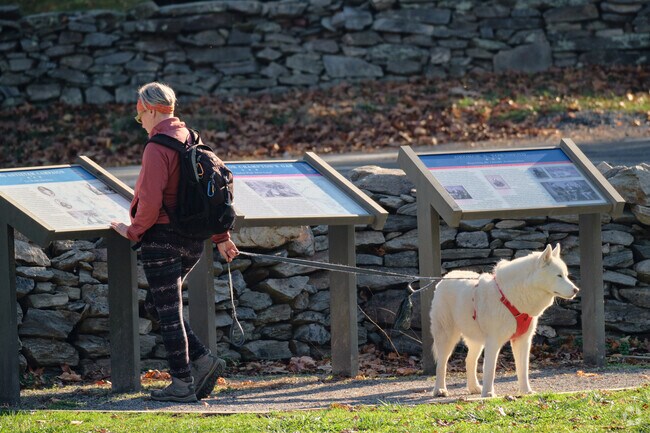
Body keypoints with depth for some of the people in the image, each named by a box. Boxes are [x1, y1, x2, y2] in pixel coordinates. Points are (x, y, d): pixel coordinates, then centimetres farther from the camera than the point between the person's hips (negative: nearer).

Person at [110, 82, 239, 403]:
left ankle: (182, 384, 3)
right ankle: (202, 361, 9)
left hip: (162, 240, -9)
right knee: (157, 304, 18)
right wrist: (221, 237, 22)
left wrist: (133, 231, -5)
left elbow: (150, 201, -21)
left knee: (168, 311, -1)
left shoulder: (158, 148, -16)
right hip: (193, 241, 9)